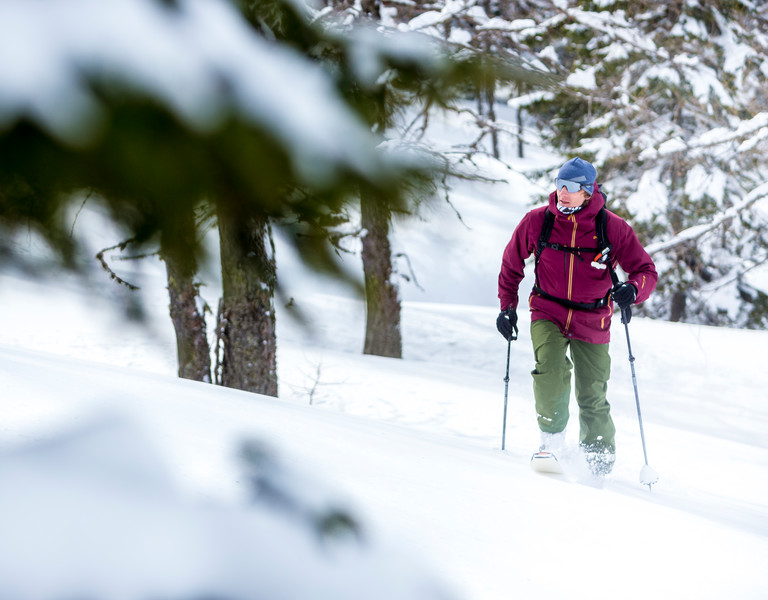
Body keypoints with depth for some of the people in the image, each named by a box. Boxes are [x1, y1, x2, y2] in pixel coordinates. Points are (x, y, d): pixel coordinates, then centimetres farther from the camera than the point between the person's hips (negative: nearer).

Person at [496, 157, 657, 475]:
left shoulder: (613, 228, -10)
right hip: (548, 314, 0)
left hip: (592, 322, 0)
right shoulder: (537, 221, -6)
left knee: (593, 398, 4)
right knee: (551, 369, -28)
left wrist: (631, 289, -26)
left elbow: (646, 270, -5)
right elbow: (512, 263, 11)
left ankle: (600, 459, 28)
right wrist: (507, 306, 8)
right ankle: (552, 437, -8)